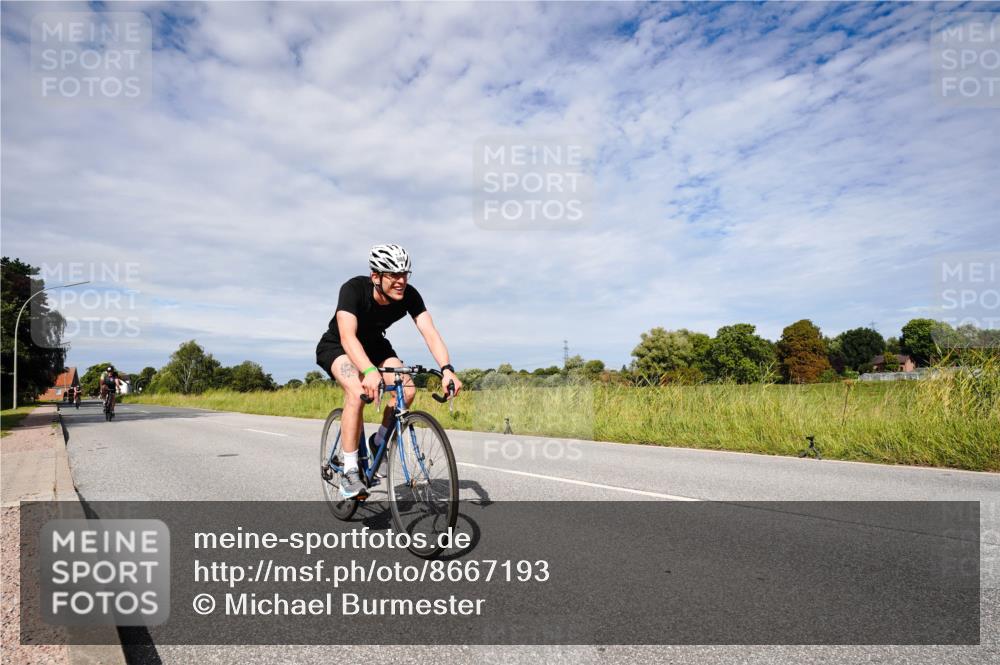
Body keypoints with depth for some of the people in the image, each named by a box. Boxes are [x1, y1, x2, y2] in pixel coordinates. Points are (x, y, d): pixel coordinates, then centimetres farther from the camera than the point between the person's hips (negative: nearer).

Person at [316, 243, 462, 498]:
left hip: (374, 345, 4)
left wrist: (447, 369, -47)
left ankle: (379, 441, 7)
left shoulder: (409, 295, -23)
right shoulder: (354, 289, -34)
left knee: (407, 389, -19)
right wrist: (370, 371, -63)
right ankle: (349, 471, -21)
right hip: (337, 346, -4)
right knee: (357, 392, -33)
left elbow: (430, 332, -30)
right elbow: (347, 336, -46)